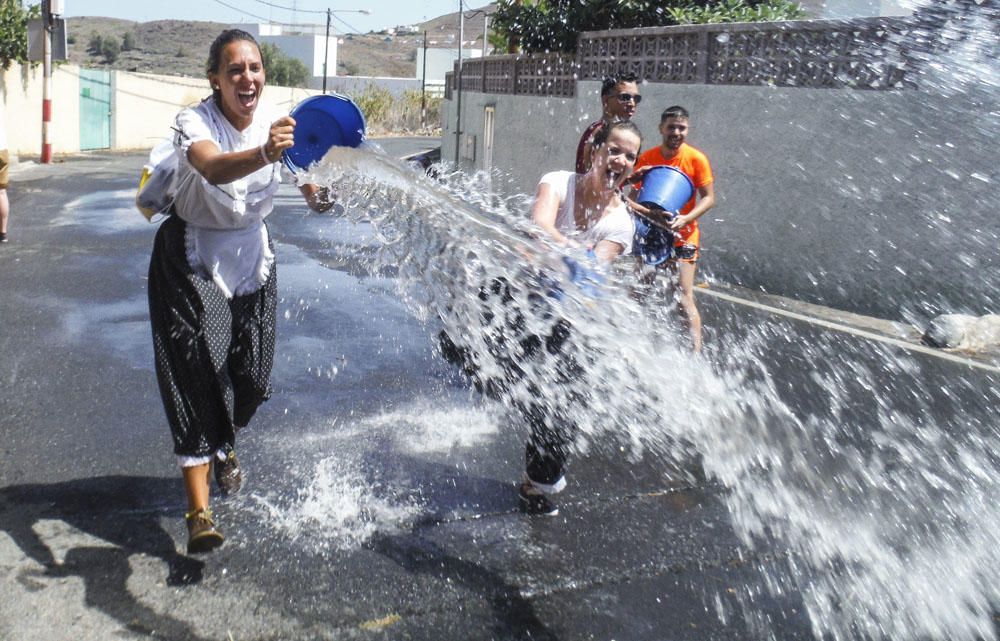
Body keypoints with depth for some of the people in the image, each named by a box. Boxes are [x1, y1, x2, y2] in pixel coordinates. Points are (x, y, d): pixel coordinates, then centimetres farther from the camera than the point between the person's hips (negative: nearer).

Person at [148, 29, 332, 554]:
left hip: (252, 253, 4)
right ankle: (199, 511, -13)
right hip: (192, 259, -4)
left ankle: (221, 446, 41)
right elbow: (215, 168, -45)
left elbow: (306, 177, -3)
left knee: (251, 372, 6)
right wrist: (263, 155, -66)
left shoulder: (277, 124, -10)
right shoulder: (193, 123, -23)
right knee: (198, 367, -14)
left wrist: (317, 194, -28)